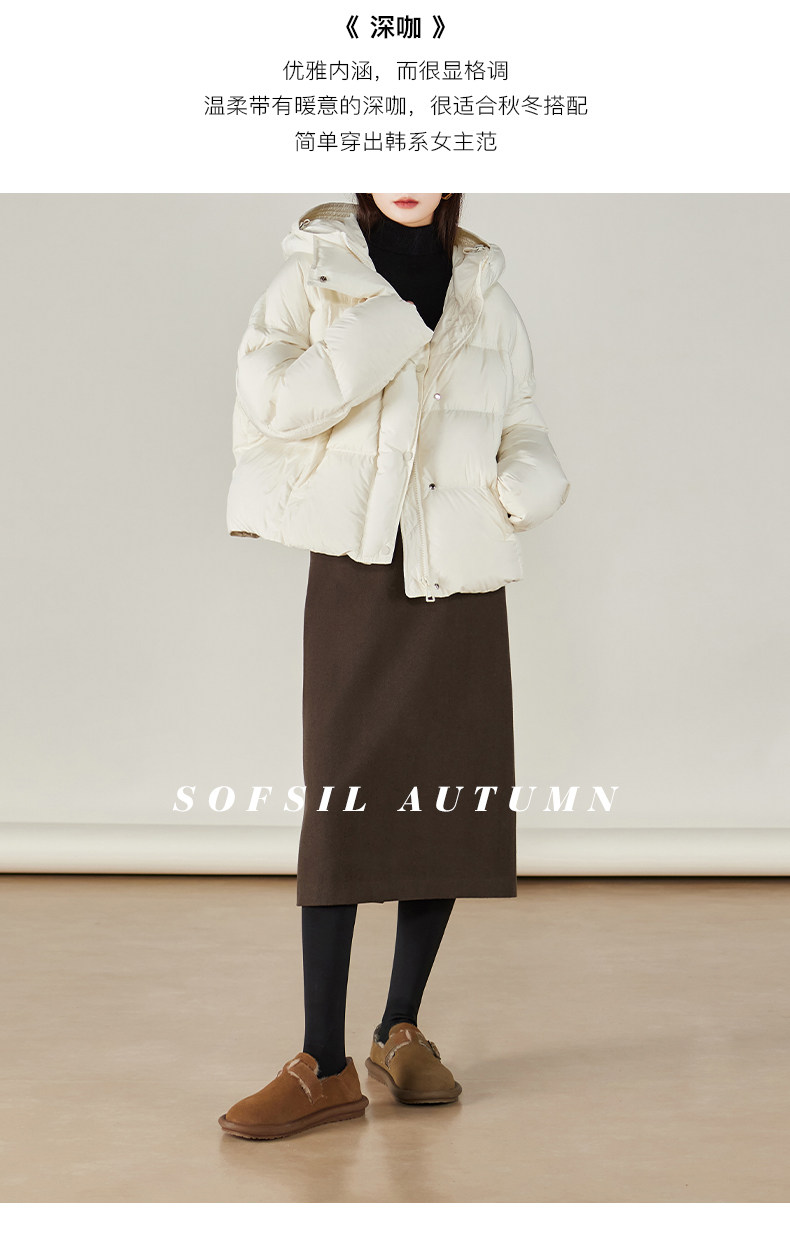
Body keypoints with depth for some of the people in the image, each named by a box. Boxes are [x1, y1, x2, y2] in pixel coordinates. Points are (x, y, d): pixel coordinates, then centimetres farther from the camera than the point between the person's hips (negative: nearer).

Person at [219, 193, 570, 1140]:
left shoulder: (485, 298, 14)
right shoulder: (313, 278, 5)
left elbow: (520, 425, 19)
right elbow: (269, 400, -10)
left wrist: (527, 481, -3)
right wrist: (389, 329, -15)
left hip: (461, 573, 3)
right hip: (357, 565, -3)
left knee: (449, 802, 2)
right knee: (342, 804, -8)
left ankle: (402, 1031, 18)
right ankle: (324, 1066, -3)